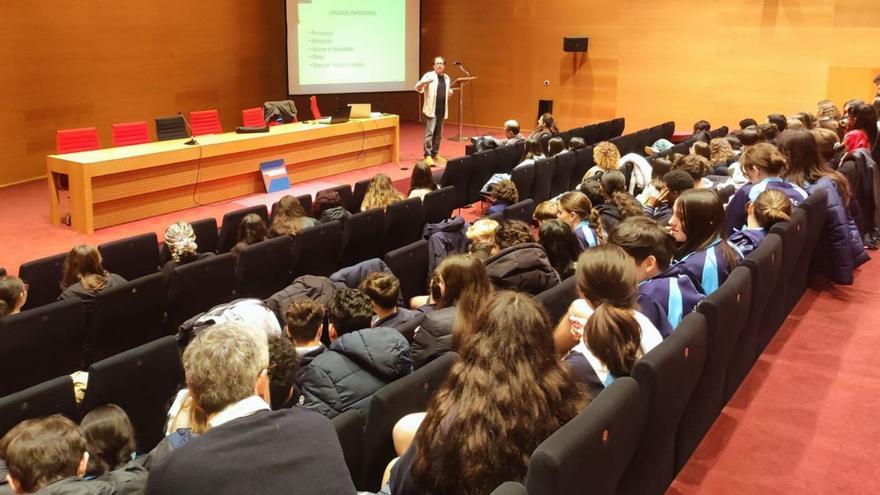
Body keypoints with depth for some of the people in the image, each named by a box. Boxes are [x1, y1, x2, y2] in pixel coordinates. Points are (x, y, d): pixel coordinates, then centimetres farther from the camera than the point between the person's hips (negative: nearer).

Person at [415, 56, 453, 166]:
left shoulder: (447, 77, 13)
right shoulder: (429, 75, -5)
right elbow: (418, 88, -14)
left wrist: (450, 92, 3)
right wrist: (423, 82, -36)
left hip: (442, 110, 6)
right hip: (431, 109, -6)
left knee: (438, 134, 12)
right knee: (429, 132, -11)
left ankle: (435, 154, 22)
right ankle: (427, 156, -11)